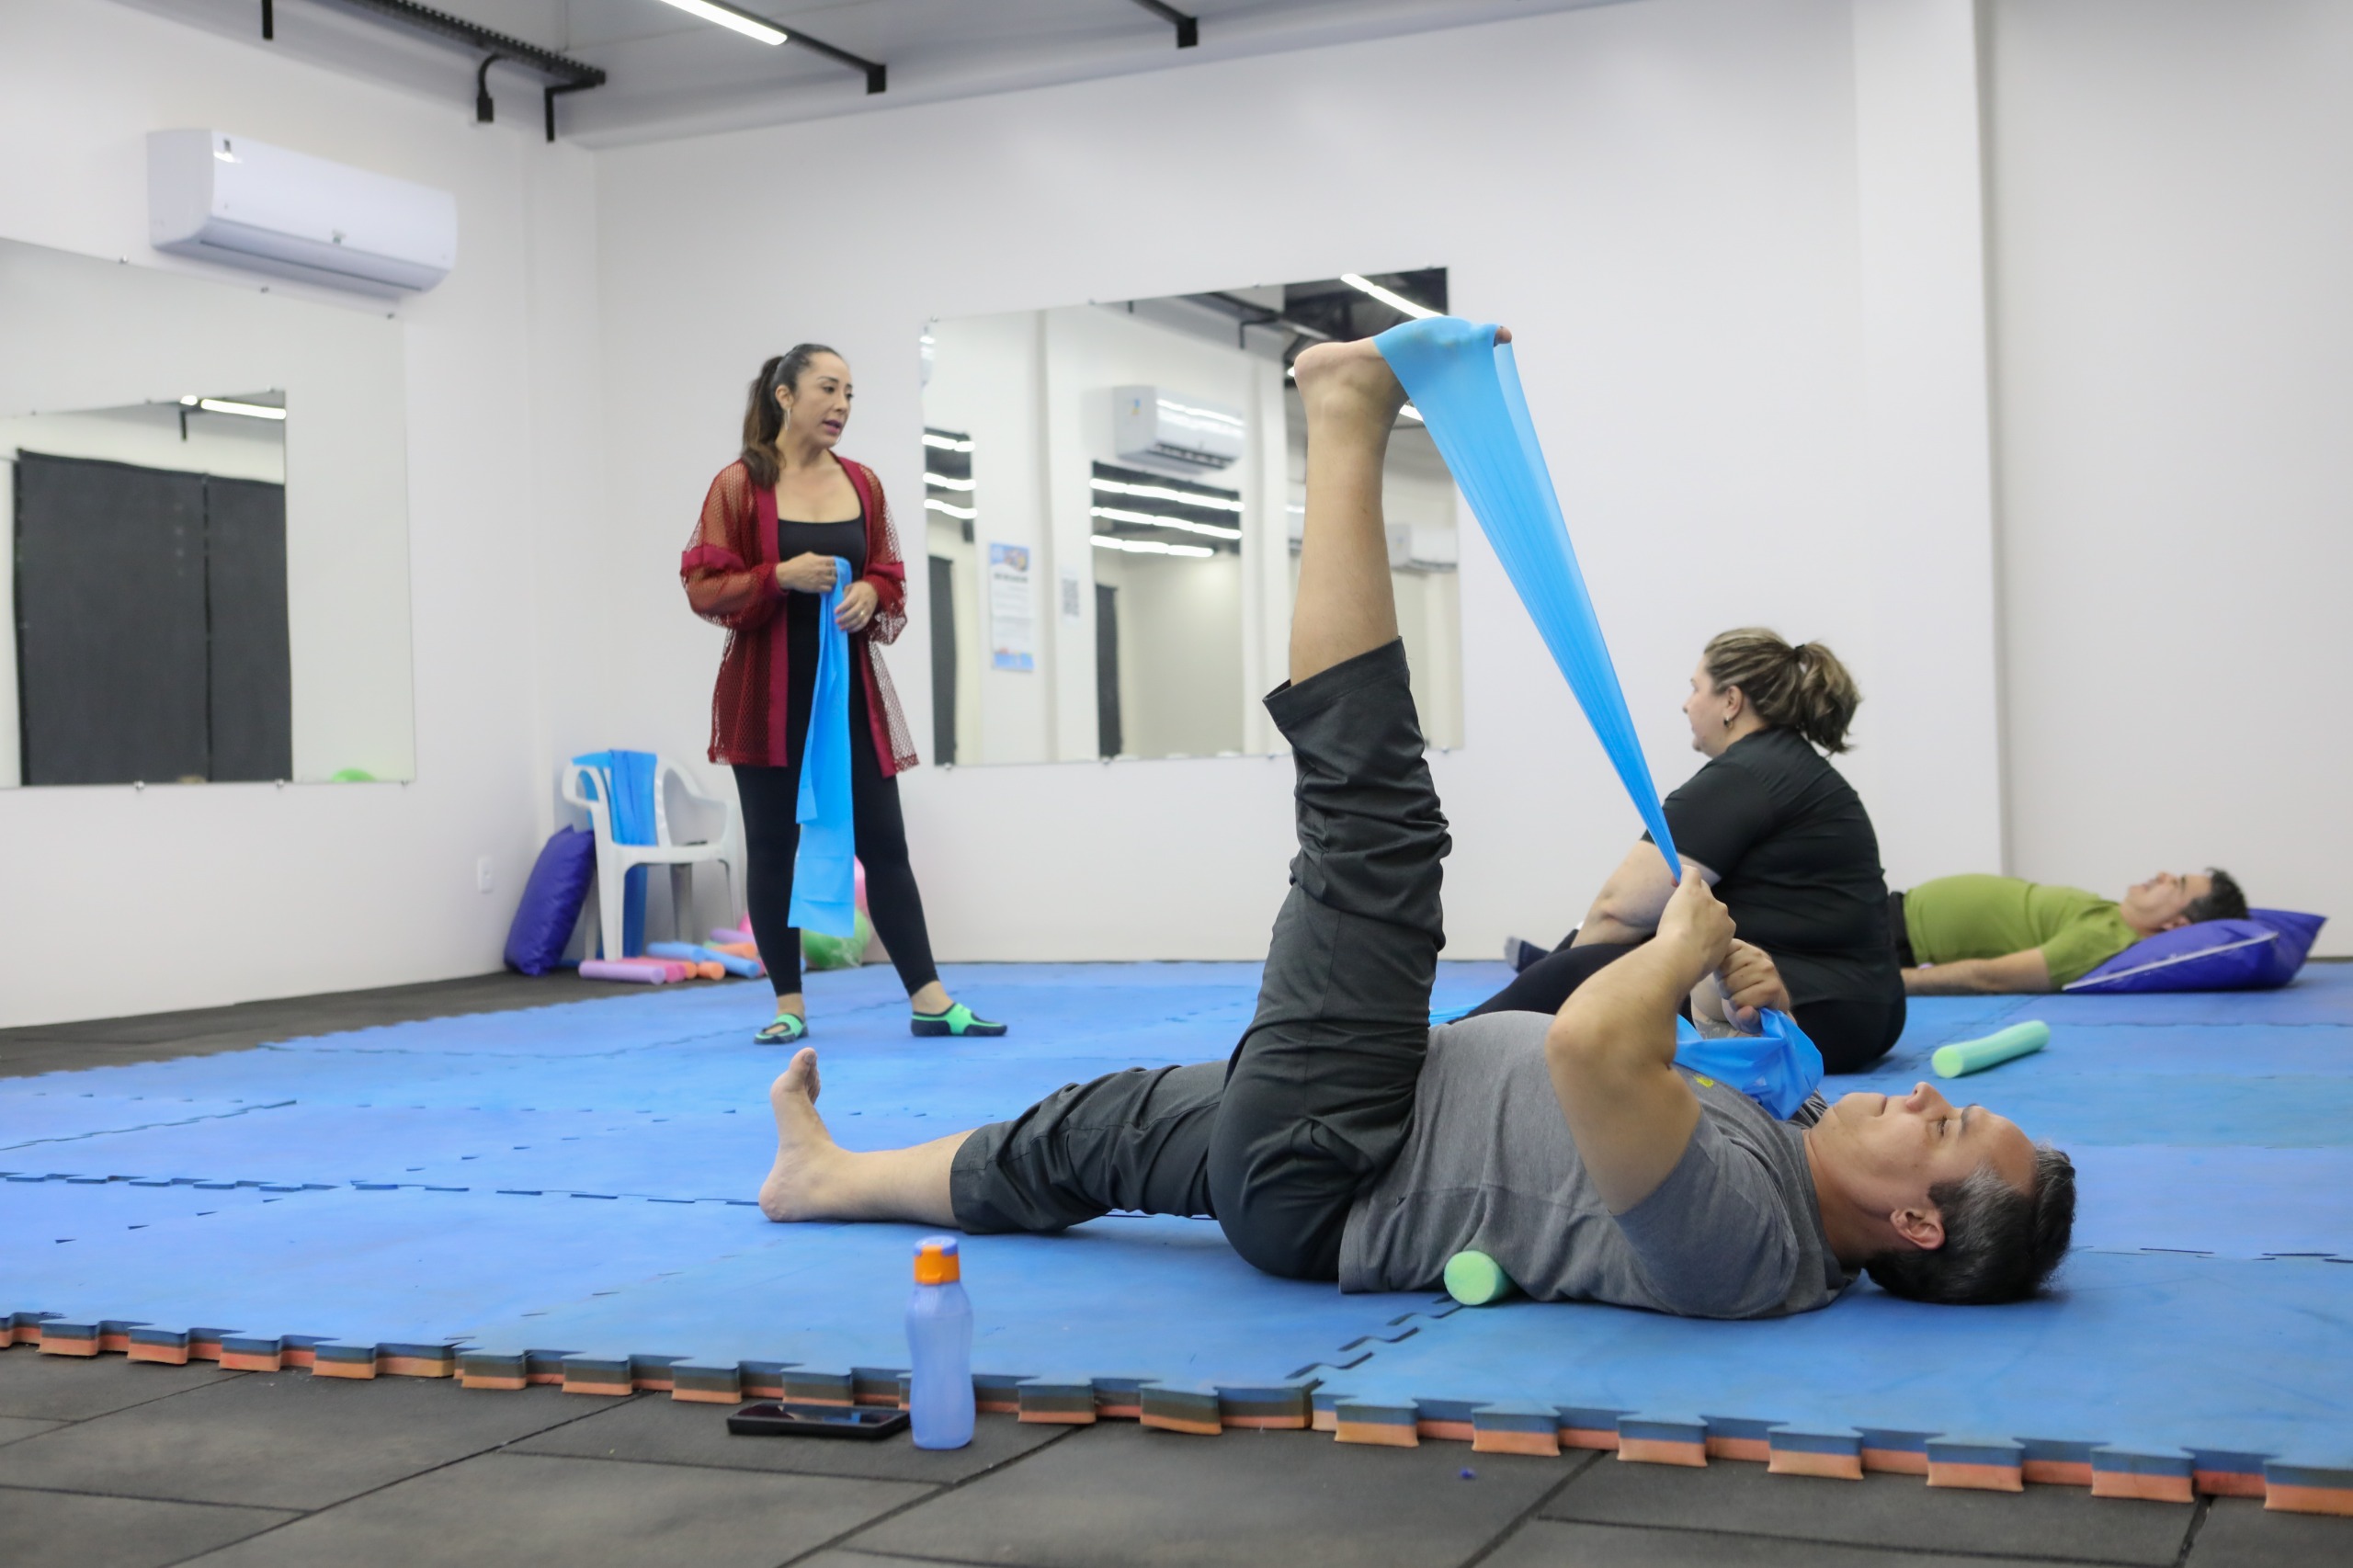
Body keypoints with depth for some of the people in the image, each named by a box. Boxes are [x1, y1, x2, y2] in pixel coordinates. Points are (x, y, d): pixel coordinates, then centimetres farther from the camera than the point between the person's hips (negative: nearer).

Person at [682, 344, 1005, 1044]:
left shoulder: (862, 484, 8)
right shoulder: (739, 485, -5)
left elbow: (891, 576, 15)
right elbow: (703, 587, -6)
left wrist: (871, 595, -8)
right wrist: (780, 577, -20)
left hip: (850, 687, 3)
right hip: (768, 694, -3)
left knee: (885, 844, 2)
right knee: (772, 848, 4)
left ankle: (929, 1000, 4)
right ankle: (789, 1006, 13)